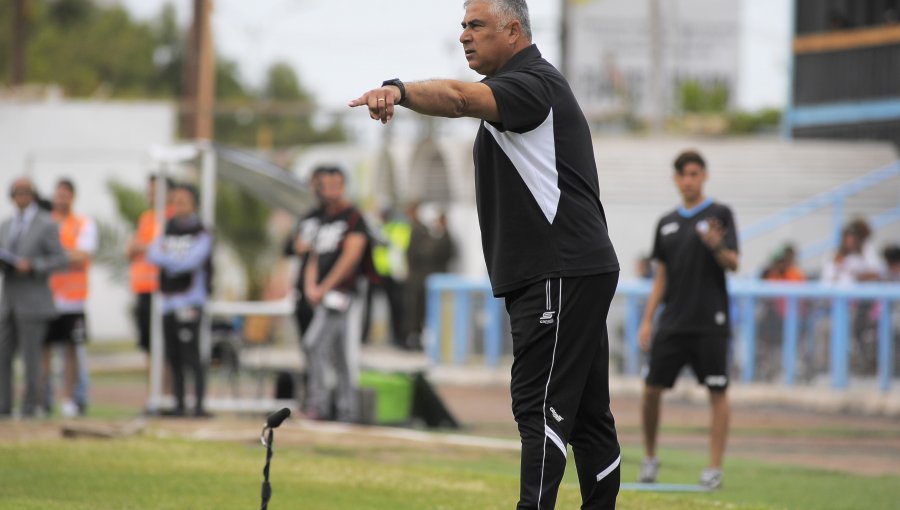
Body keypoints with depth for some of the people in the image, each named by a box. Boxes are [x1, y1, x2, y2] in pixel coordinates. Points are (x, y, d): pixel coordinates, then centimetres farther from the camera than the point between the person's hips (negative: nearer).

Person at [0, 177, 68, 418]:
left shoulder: (47, 225, -3)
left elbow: (61, 260, -7)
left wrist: (32, 265, -19)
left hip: (33, 302, -6)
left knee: (31, 356, -6)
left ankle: (30, 408, 0)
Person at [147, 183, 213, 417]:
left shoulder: (201, 234, -1)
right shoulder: (168, 231, 16)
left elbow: (191, 261, -13)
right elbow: (153, 254, 3)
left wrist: (165, 258, -7)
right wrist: (176, 260, -12)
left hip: (190, 301, -6)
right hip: (168, 301, 6)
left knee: (191, 355, -11)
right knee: (173, 357, 7)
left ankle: (199, 404, -11)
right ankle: (178, 404, 13)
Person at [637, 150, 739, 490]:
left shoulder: (719, 214, 0)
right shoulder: (667, 223, 14)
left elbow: (733, 263, -8)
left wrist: (717, 248, -30)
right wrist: (647, 320, 12)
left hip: (709, 322, -4)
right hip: (673, 322, 4)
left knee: (717, 392, -4)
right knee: (652, 388, 0)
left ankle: (714, 468, 0)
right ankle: (650, 458, 16)